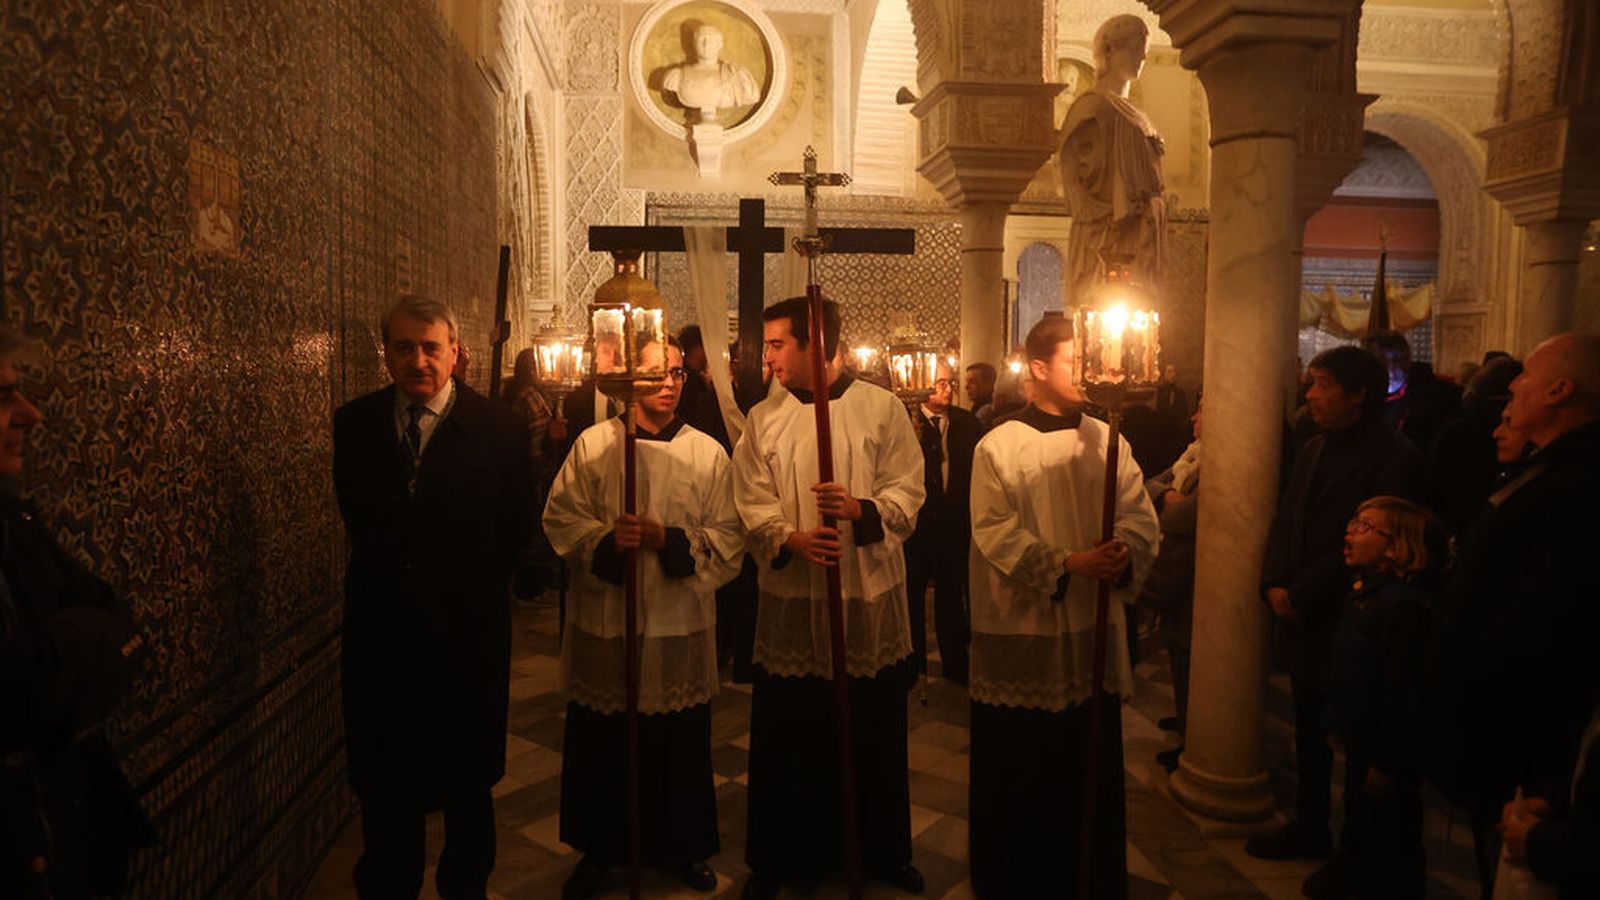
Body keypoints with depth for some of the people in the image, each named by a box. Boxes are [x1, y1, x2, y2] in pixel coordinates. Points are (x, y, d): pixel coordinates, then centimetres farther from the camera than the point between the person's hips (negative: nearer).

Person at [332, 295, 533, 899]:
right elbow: (358, 516, 11)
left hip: (468, 630, -2)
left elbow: (516, 527, -2)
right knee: (383, 781, 14)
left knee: (467, 782, 15)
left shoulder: (498, 428, -7)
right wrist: (385, 577, 5)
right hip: (380, 629, 2)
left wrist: (473, 588, -2)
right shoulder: (355, 423, 1)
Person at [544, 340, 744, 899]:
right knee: (601, 747, 11)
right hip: (604, 622, 0)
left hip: (680, 626, 1)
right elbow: (561, 519, -2)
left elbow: (728, 539, -2)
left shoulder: (708, 453, 1)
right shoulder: (592, 445, 0)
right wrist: (606, 540, -20)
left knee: (680, 746, 12)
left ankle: (684, 847, 34)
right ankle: (598, 850, 32)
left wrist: (668, 540, -17)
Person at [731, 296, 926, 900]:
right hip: (790, 599, 1)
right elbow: (753, 504, 0)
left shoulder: (883, 408, 0)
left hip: (870, 597, -1)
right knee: (787, 737, 8)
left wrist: (860, 508, -24)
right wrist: (791, 540, -20)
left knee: (875, 736, 12)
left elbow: (907, 493, -4)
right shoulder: (762, 419, 5)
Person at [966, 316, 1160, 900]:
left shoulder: (1107, 441, 5)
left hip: (1093, 631, 3)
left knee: (1092, 761, 11)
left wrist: (1124, 555, -21)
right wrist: (1067, 564, -21)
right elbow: (995, 533, -11)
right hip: (1020, 630, -3)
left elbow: (1141, 517, 0)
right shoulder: (997, 447, -4)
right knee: (1017, 769, 7)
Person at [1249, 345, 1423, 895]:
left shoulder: (1395, 458, -14)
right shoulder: (1314, 449, 10)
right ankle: (1309, 829, 34)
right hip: (1303, 620, 7)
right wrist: (1275, 585, -5)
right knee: (1309, 732, 18)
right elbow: (1286, 522, 10)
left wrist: (1301, 594, -18)